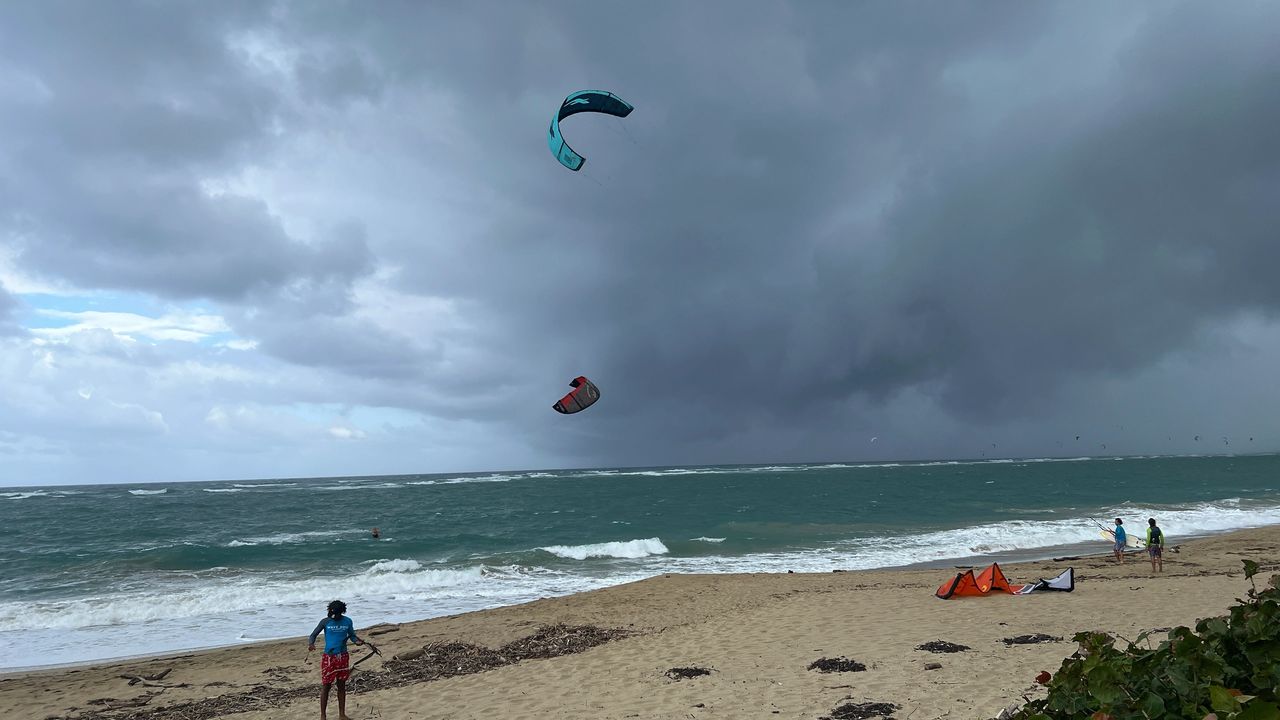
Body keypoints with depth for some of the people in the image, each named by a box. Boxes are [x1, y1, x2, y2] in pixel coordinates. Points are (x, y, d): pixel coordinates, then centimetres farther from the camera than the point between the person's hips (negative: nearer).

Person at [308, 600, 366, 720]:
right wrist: (311, 644, -23)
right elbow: (314, 634, -2)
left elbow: (352, 636, 9)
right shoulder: (325, 622, -6)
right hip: (328, 657, -2)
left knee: (342, 685, 9)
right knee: (326, 686, 1)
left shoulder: (347, 621, 0)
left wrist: (357, 641, -13)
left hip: (343, 657, 2)